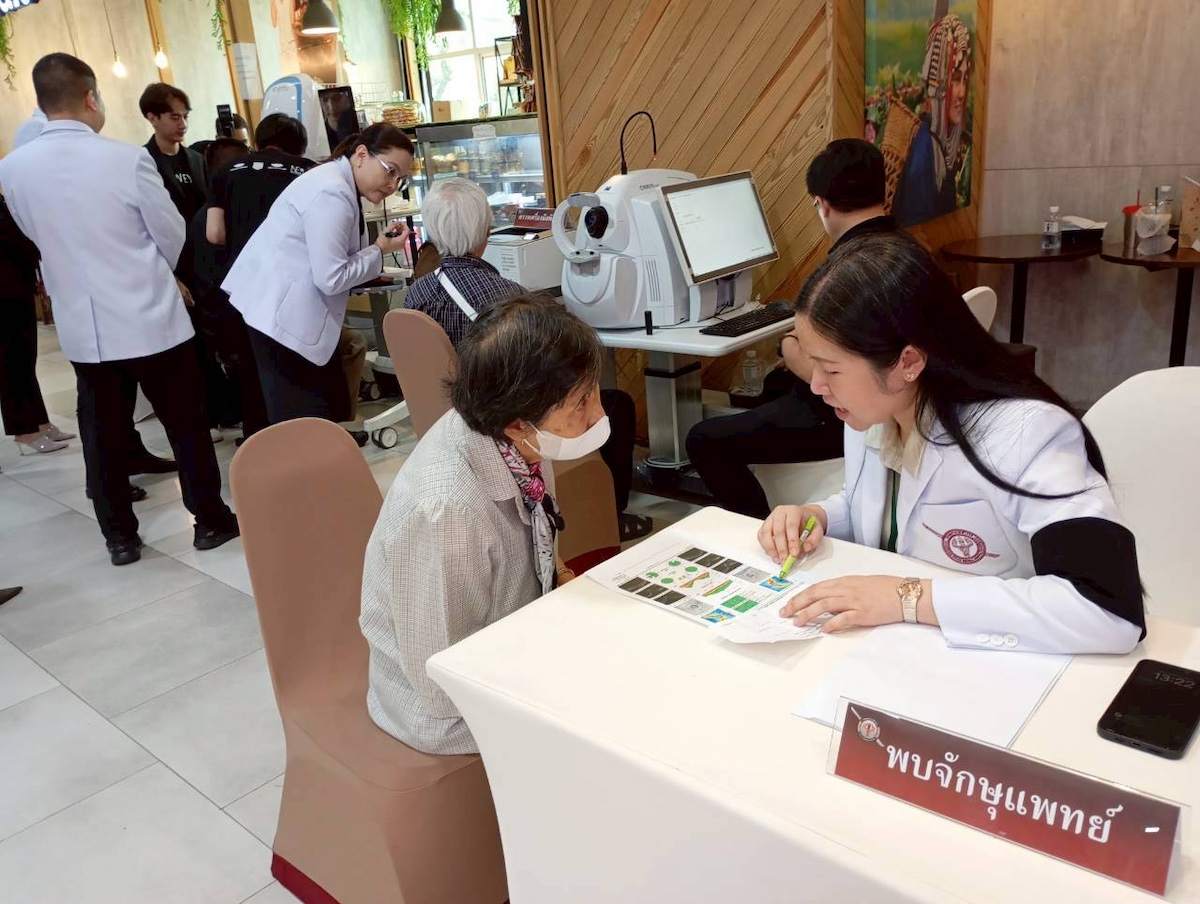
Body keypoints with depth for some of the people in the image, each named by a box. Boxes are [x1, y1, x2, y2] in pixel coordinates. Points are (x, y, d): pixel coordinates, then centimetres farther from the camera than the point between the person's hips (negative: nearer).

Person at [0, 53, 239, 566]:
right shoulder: (126, 159, -14)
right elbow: (172, 234, -4)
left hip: (82, 327, 4)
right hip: (151, 319, -3)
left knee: (103, 433, 12)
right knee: (185, 422, 10)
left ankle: (119, 536, 21)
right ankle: (210, 519, 20)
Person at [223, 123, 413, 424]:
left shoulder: (339, 184, 13)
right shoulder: (332, 192, -20)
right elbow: (331, 278, -21)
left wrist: (381, 243, 2)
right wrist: (380, 251, -9)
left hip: (292, 308, 11)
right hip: (280, 311, -11)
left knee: (332, 407, 14)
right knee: (304, 425, -8)